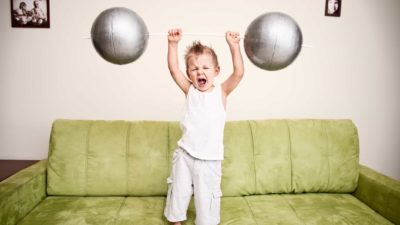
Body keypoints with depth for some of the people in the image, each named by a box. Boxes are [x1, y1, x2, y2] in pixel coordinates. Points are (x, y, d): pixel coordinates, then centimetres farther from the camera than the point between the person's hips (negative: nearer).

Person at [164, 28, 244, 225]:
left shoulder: (221, 92, -3)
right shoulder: (189, 91, 0)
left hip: (210, 159, -2)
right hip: (185, 155, 2)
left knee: (206, 197, 10)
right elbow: (173, 69, -9)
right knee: (178, 192, 17)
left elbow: (239, 72, -17)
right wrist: (173, 44, -17)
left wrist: (234, 46, -25)